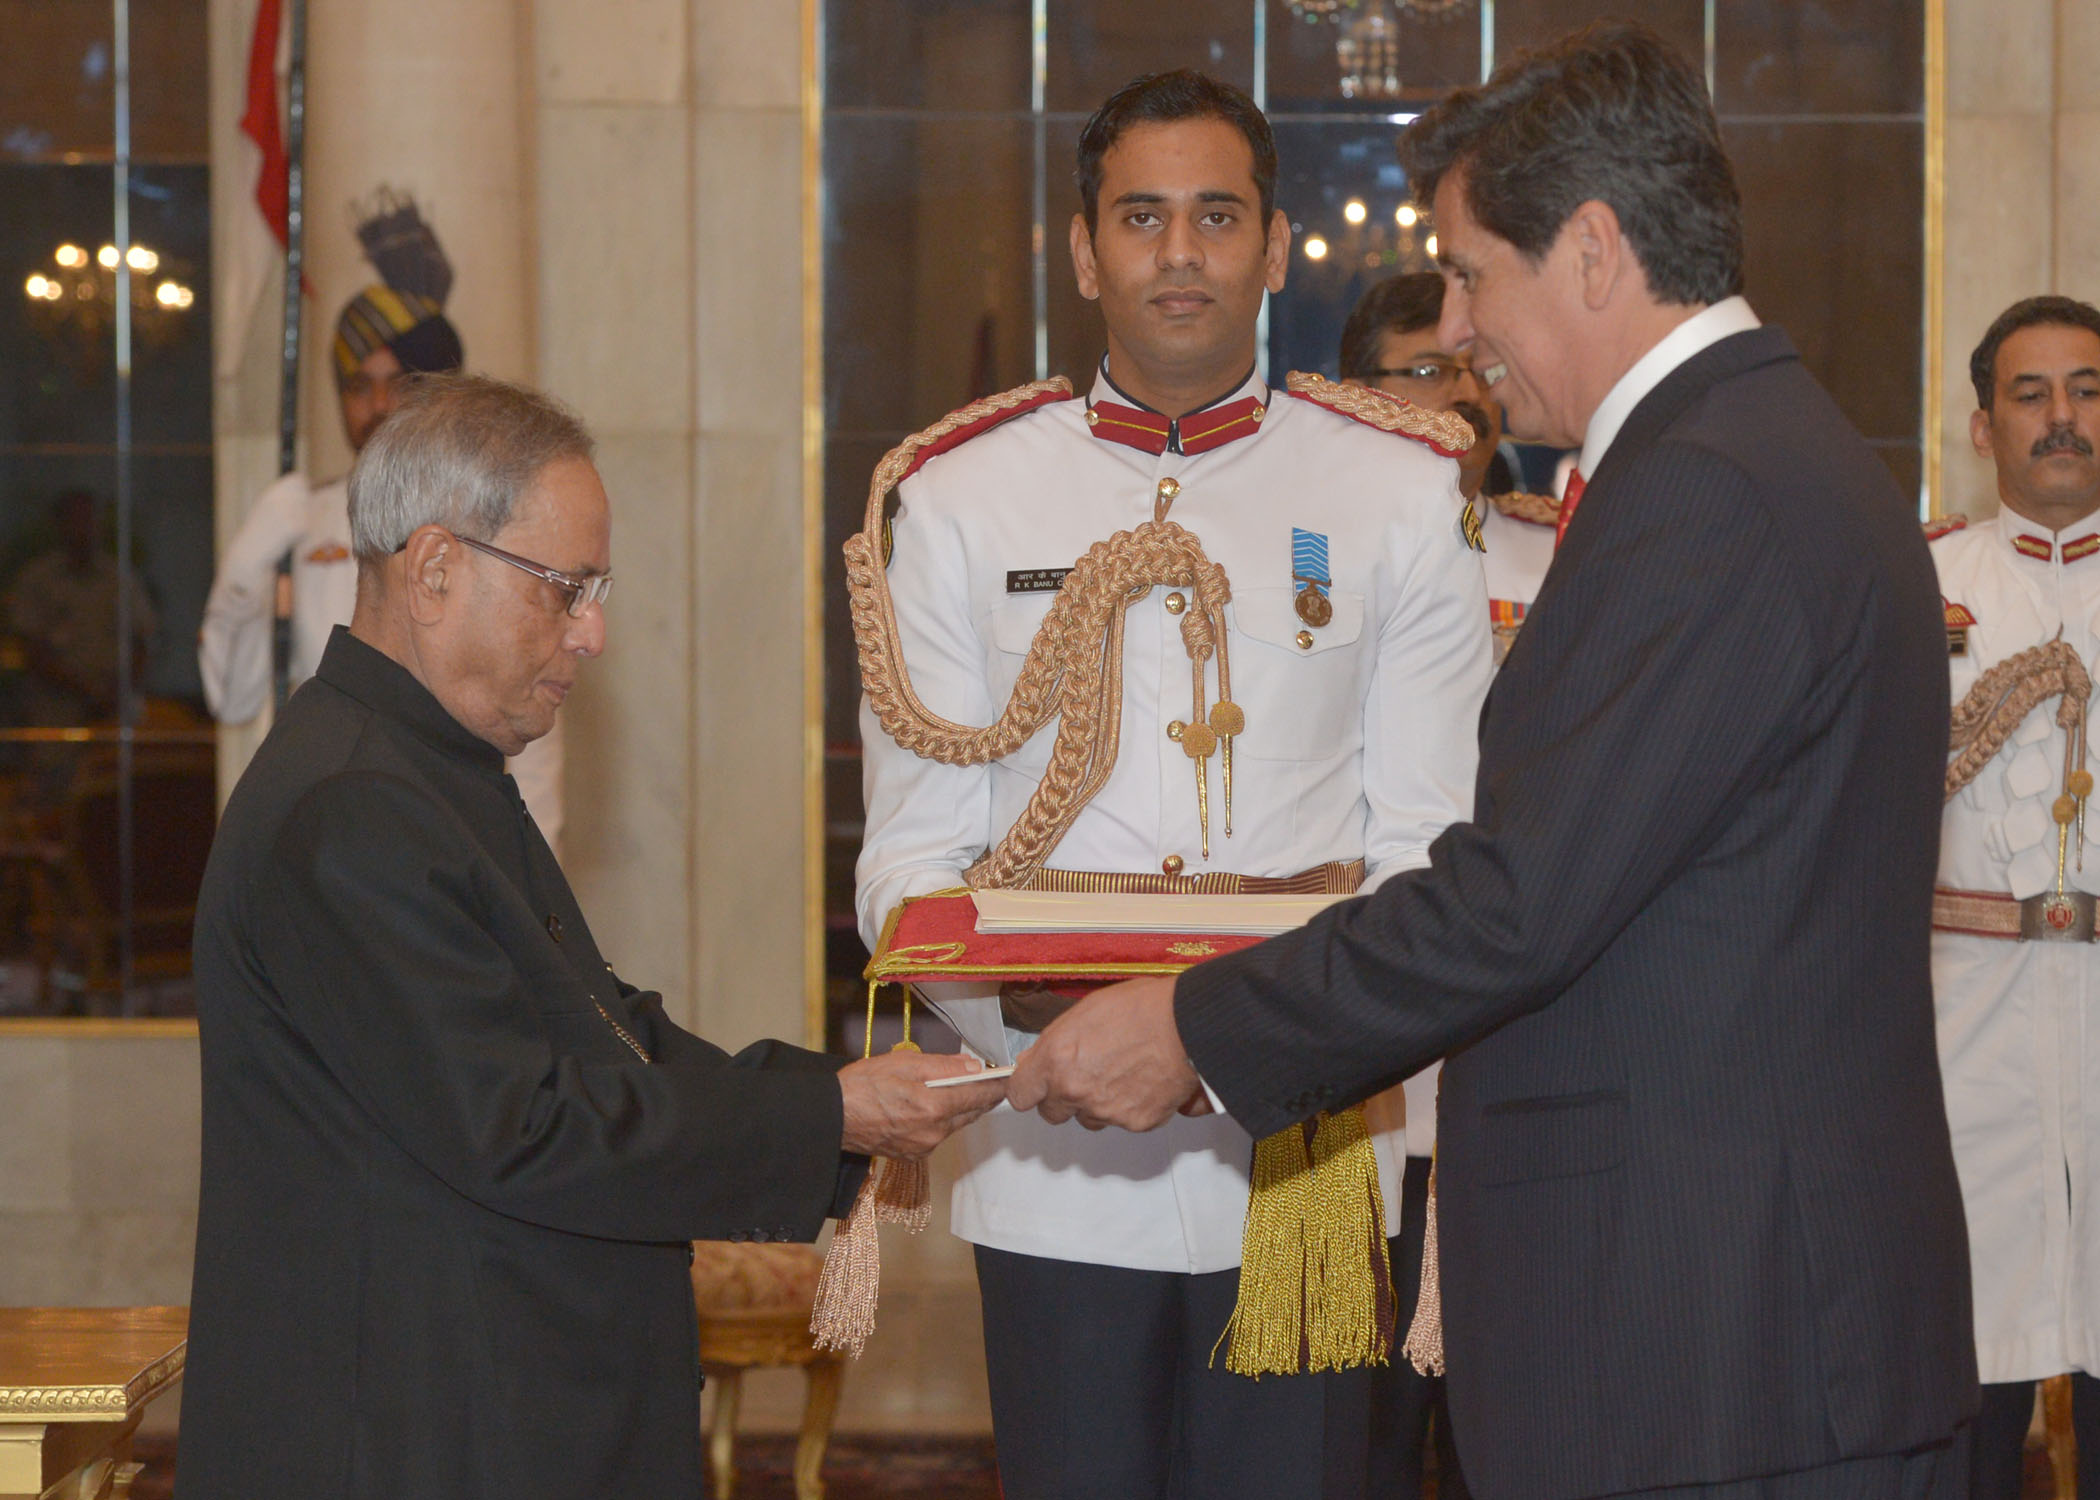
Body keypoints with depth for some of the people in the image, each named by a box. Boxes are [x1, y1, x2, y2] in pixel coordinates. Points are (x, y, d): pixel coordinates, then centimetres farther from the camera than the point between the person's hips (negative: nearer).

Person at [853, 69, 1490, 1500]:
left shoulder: (1401, 495, 7)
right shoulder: (961, 499, 7)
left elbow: (1434, 842, 4)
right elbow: (909, 855, 4)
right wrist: (1020, 995, -16)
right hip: (1056, 1155, 0)